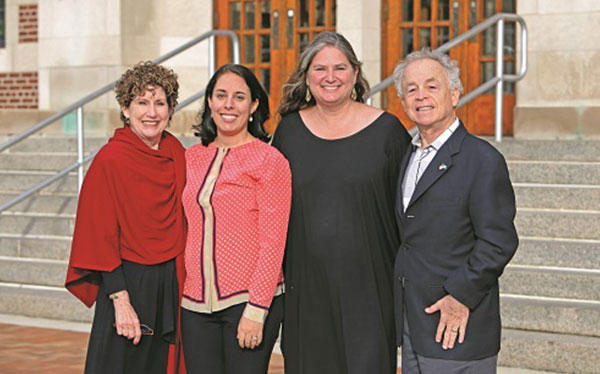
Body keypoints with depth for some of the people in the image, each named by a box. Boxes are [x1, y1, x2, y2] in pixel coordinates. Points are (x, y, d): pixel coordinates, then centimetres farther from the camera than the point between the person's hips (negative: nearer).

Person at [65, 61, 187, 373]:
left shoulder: (175, 151, 5)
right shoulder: (109, 160, -13)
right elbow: (102, 236, -14)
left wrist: (179, 282, 7)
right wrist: (121, 299, -19)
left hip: (170, 283, 6)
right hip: (127, 280, -6)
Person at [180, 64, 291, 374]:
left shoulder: (269, 160, -5)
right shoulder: (192, 158, 10)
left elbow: (273, 241, -9)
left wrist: (256, 309, -14)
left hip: (249, 302, -4)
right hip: (196, 304, 4)